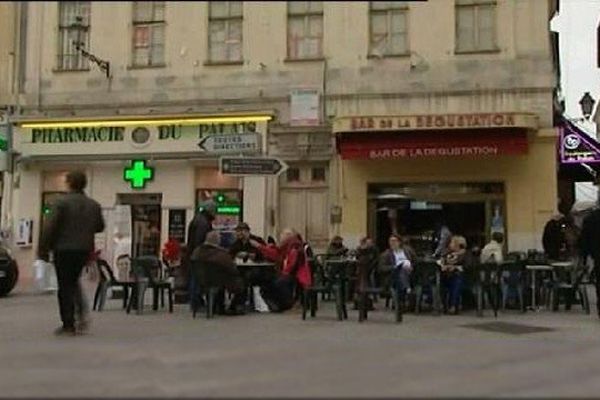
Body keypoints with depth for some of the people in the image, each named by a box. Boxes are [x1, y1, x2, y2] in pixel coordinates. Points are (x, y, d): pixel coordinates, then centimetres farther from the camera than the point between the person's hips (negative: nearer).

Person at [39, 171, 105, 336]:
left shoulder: (62, 202, -10)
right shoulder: (94, 205, 5)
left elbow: (50, 227, -13)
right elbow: (100, 227, 13)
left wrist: (43, 249, -6)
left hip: (64, 249, -5)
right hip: (84, 250, 5)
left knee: (65, 286, 2)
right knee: (73, 282, 23)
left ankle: (68, 325, 4)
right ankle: (83, 313, 9)